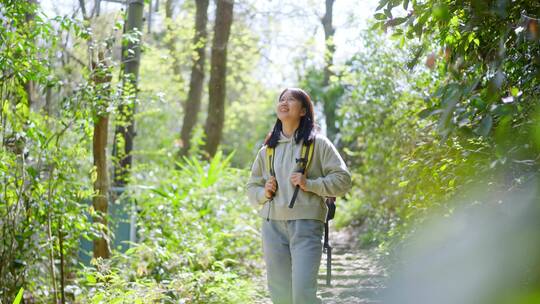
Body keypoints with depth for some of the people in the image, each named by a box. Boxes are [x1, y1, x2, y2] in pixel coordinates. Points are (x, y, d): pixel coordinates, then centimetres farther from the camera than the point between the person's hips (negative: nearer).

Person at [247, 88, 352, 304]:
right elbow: (252, 187, 22)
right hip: (272, 225, 4)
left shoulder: (317, 144, 4)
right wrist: (264, 193, 0)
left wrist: (310, 184, -12)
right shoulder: (267, 150, 16)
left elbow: (343, 179, 1)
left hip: (306, 224, -4)